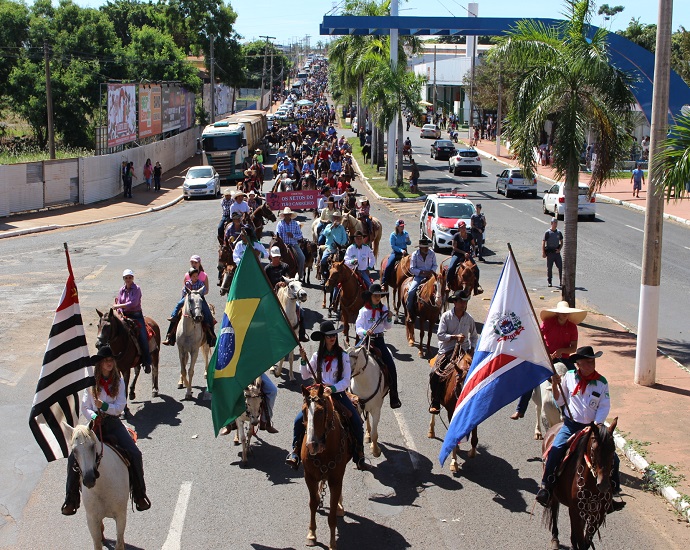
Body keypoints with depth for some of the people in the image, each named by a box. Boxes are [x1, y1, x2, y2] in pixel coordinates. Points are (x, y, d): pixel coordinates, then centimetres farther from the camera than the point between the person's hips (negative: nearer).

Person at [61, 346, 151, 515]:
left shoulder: (119, 381, 3)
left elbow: (120, 407, -3)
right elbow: (85, 408, 4)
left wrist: (104, 406, -19)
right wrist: (94, 416, -16)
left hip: (113, 423, 0)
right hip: (95, 423, 0)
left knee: (135, 454, -18)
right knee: (73, 457, -17)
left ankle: (139, 495, -1)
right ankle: (71, 499, -1)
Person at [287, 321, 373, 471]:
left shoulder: (343, 355, -1)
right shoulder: (317, 356, 6)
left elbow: (346, 380, -6)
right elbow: (305, 376, 8)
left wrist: (333, 389, -23)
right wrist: (303, 360, -6)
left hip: (338, 393, -1)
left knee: (357, 423, -18)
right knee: (299, 420, -17)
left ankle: (359, 459, -4)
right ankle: (295, 453, -3)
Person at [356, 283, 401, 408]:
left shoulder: (383, 309, 7)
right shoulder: (364, 310, -3)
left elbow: (387, 327, 14)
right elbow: (358, 327, -3)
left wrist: (389, 319, -6)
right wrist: (365, 332, -23)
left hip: (379, 340, 3)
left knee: (391, 366, -9)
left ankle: (394, 397, 0)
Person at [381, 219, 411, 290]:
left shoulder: (406, 234, 6)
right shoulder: (393, 235, -6)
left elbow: (409, 243, 16)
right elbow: (393, 246, -11)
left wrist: (408, 240, -8)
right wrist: (401, 250, -22)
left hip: (404, 252, 4)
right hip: (395, 252, -4)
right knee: (388, 266, -19)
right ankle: (383, 283, -12)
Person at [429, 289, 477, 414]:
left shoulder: (469, 318, 8)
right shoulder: (446, 316, -1)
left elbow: (474, 336, 20)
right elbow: (441, 335, -8)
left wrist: (472, 348, 3)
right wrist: (455, 337, -19)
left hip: (463, 350, 2)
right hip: (447, 350, -2)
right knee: (435, 374, -22)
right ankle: (435, 403, -10)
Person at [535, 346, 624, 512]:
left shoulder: (601, 382, 0)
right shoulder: (569, 376, 1)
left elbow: (604, 408, -2)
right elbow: (560, 401, 9)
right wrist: (555, 386, -9)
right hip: (571, 425, -1)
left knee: (612, 459, -9)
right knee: (555, 450, -27)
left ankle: (612, 494, 10)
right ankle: (546, 488, -17)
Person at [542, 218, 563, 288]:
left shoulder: (559, 232, 8)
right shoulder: (548, 232, -4)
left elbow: (561, 242, 16)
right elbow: (543, 242, -4)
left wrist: (559, 249, -2)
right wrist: (543, 252, -11)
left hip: (557, 252, 3)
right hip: (550, 252, -3)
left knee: (560, 267, -3)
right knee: (549, 268, 2)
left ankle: (561, 282, 3)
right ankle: (549, 282, 12)